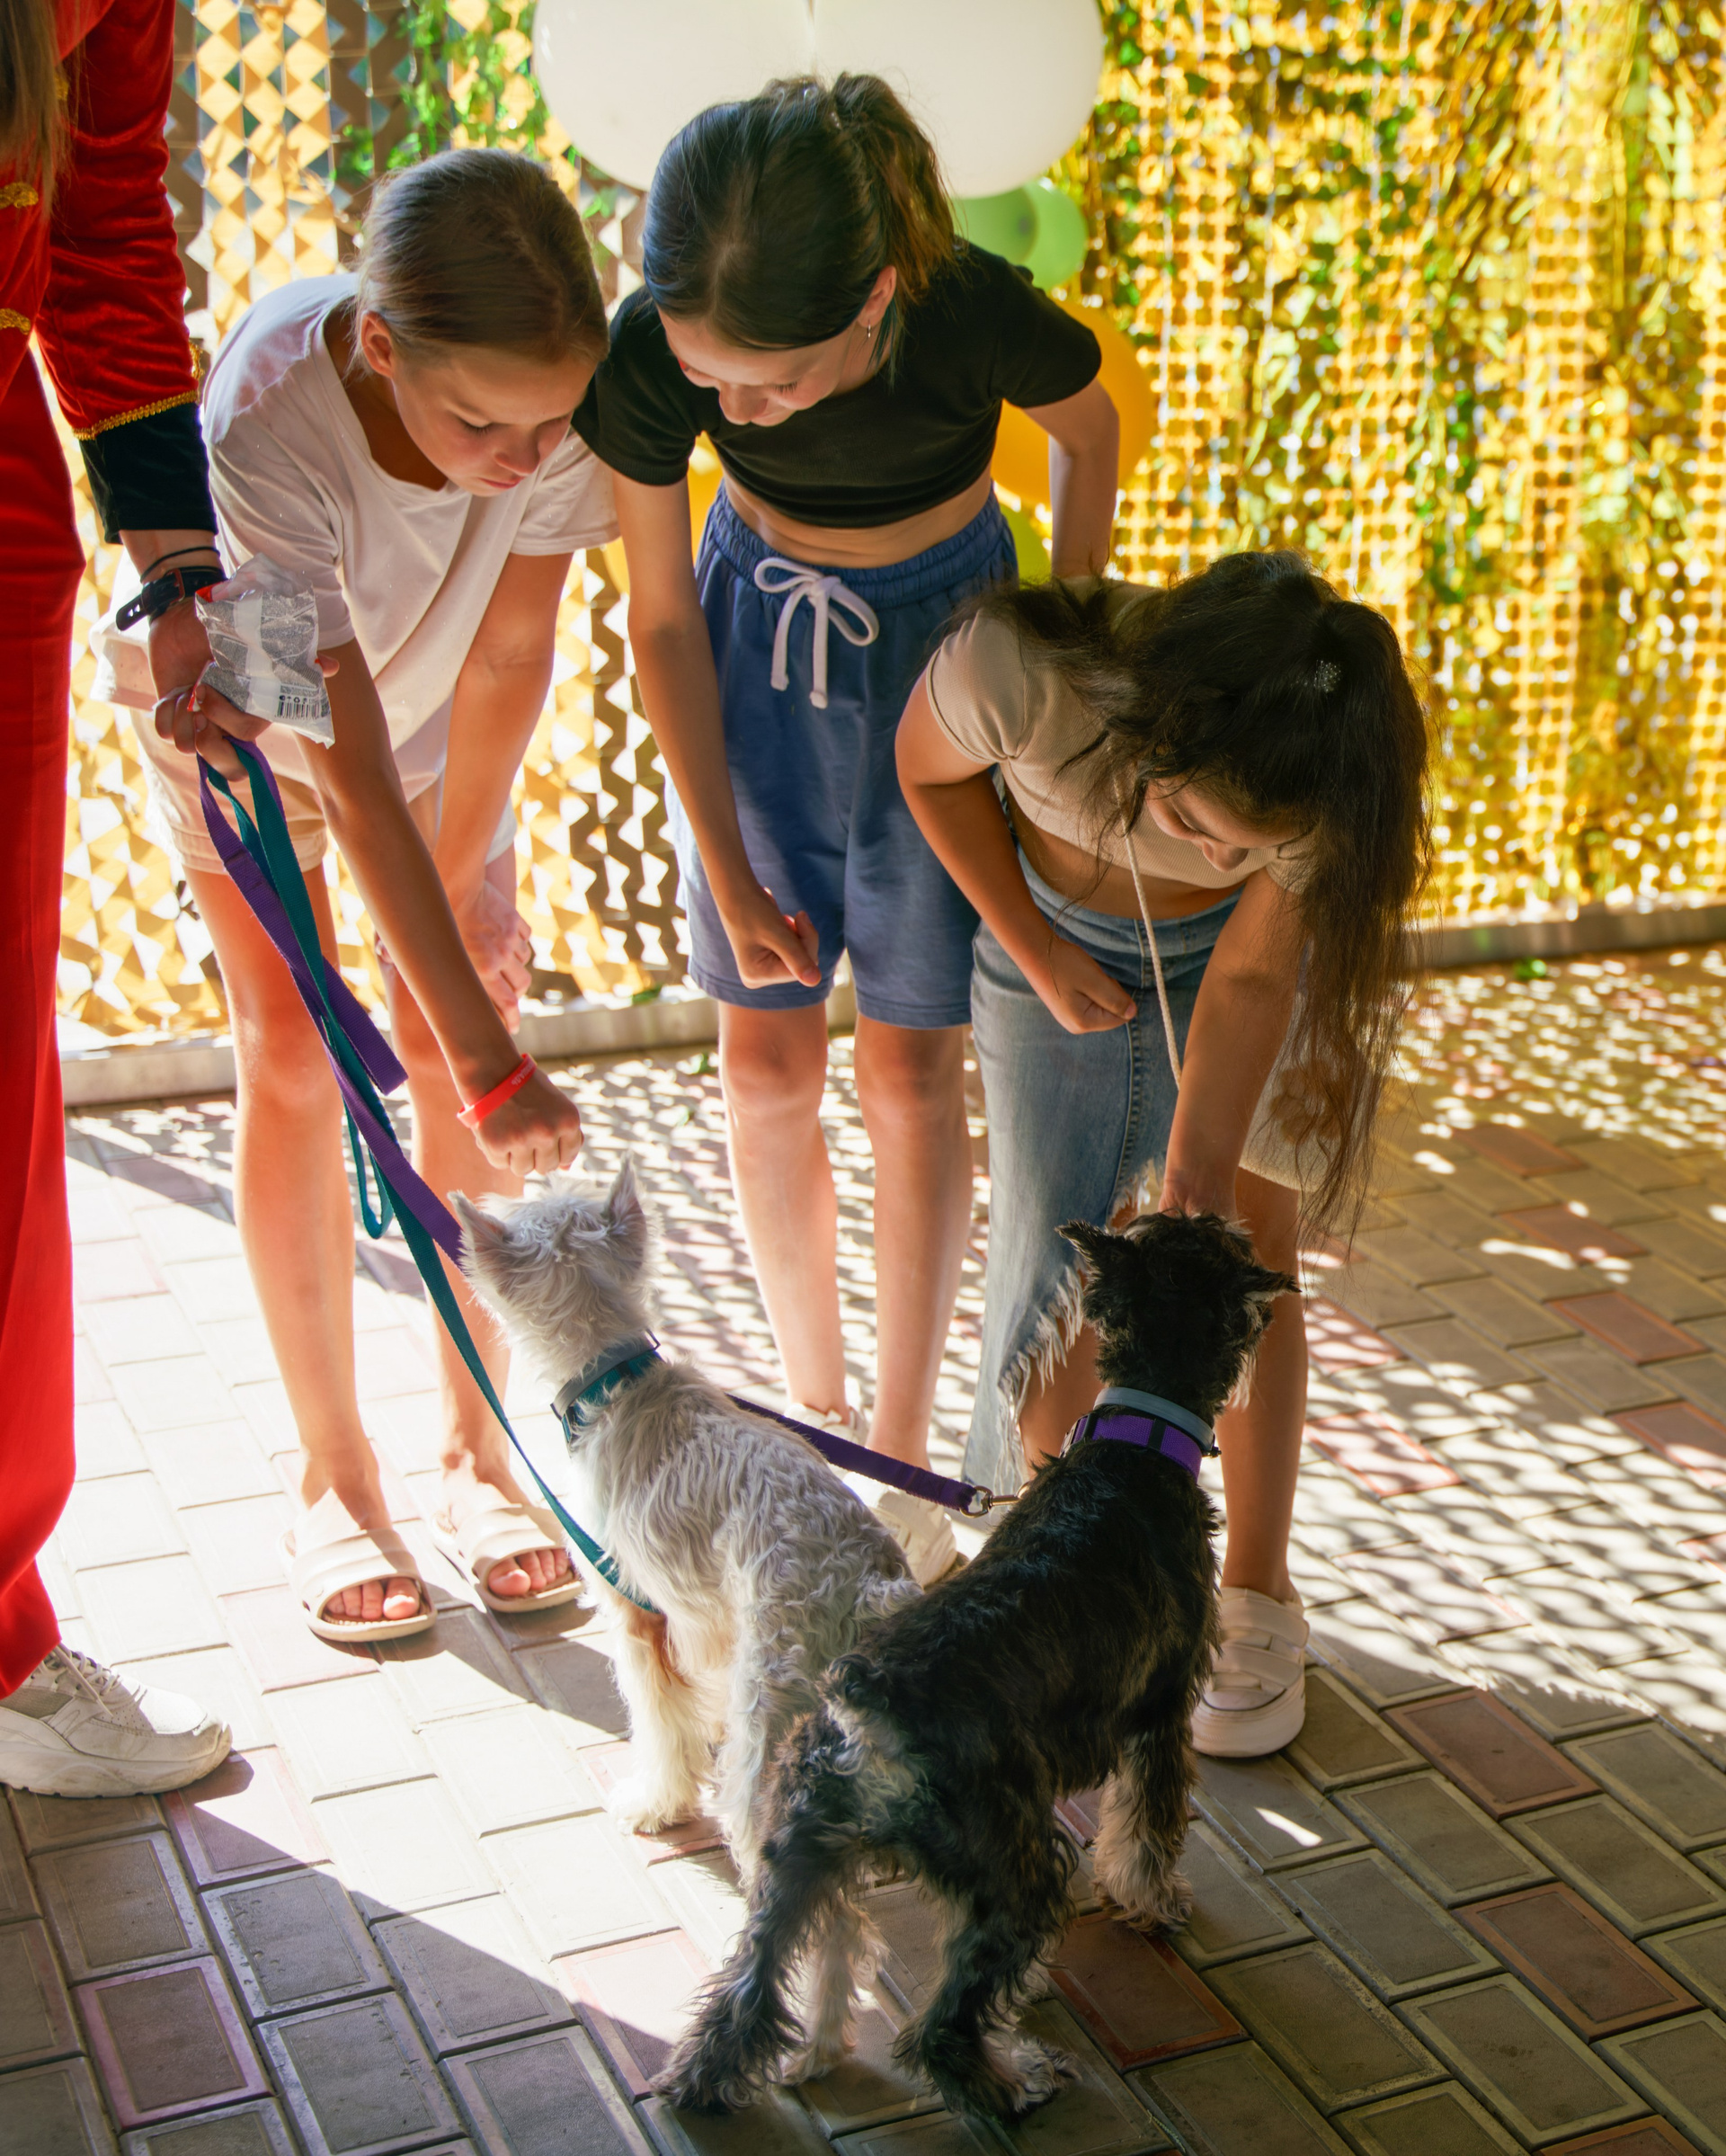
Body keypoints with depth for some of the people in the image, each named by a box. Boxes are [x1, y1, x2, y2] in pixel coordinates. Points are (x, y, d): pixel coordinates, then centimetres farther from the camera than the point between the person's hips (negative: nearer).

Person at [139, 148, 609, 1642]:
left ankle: (477, 1441, 9)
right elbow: (352, 777, -44)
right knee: (295, 1051, -7)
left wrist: (459, 893, -13)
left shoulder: (561, 395, -34)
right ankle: (334, 1476, 5)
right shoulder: (271, 422, -43)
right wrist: (493, 1062, -46)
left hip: (435, 702, 3)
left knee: (452, 1036, -5)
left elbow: (508, 659, -21)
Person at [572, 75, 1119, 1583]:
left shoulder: (974, 319, -33)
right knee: (767, 1061, 3)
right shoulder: (651, 354, -27)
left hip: (942, 637, -2)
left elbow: (1091, 434, -6)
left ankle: (902, 1462, 13)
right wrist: (729, 876, -7)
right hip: (757, 637, 2)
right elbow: (663, 622, -11)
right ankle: (815, 1417, 23)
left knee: (910, 1071, -1)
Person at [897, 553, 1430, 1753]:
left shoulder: (1316, 779, -36)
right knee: (1067, 1266, -2)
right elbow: (930, 767, -15)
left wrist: (1199, 1179, -32)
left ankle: (1258, 1594, 19)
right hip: (1063, 939, 0)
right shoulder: (1018, 667, -40)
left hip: (1231, 952, 0)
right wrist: (1038, 955, -12)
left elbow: (1253, 977, -23)